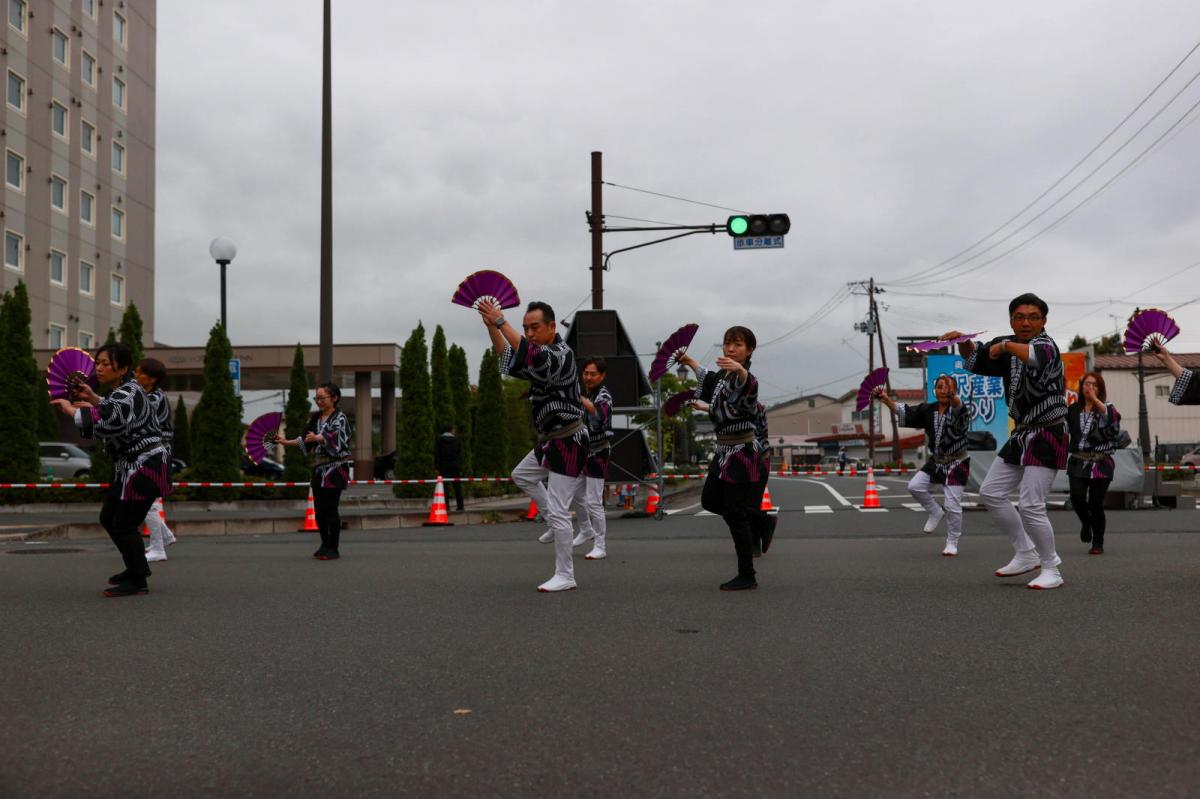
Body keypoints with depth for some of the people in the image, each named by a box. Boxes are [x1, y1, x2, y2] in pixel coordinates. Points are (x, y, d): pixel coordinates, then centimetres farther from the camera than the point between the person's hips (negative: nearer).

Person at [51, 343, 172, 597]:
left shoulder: (129, 393, -20)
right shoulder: (124, 390, 11)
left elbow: (106, 419, -37)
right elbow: (113, 411, 31)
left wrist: (70, 409, -26)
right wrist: (92, 397, 16)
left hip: (145, 466, -11)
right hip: (130, 466, 11)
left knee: (124, 524, -5)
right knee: (108, 518, 18)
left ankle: (137, 582, 10)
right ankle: (136, 567, 34)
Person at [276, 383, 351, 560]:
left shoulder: (340, 418, -8)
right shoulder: (315, 418, 13)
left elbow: (338, 437, -26)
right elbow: (306, 440, 21)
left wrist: (318, 438, -41)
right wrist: (287, 442, 11)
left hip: (335, 468, -7)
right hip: (319, 467, 7)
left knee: (331, 509, -5)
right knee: (319, 509, 8)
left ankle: (333, 549, 4)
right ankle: (325, 544, 22)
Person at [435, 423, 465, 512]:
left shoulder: (439, 440, 2)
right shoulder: (456, 440, 6)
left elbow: (436, 454, -3)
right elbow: (459, 454, 6)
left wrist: (436, 467, -3)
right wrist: (460, 468, 9)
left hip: (444, 466, -1)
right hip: (455, 466, 1)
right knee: (457, 486, 5)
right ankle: (460, 505, 2)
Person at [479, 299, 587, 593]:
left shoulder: (561, 355, -22)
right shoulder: (543, 353, 9)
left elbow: (530, 357, -41)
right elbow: (510, 360, 9)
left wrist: (501, 321, -38)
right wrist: (490, 325, -5)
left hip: (568, 443, -10)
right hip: (552, 440, 10)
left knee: (557, 512, -7)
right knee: (521, 476, 27)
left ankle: (565, 577, 1)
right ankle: (559, 522, 29)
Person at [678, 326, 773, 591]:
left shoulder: (746, 378, -18)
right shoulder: (723, 374, 9)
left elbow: (749, 384, -45)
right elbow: (711, 381, 34)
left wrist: (739, 370, -66)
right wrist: (690, 362, 43)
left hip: (742, 451, -9)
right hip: (724, 449, 9)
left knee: (734, 514, -4)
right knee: (710, 501, 17)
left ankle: (747, 577, 7)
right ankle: (760, 526, 32)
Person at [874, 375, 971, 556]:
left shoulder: (959, 410, -15)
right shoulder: (928, 410, 1)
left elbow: (957, 406, -39)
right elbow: (904, 411, -7)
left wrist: (951, 395, -63)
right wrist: (886, 399, -25)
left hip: (956, 464, -5)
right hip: (935, 461, 5)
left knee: (952, 505, -5)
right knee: (914, 486, -11)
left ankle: (952, 543, 14)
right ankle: (935, 512, 16)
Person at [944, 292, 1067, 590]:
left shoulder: (1046, 344, -17)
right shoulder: (1009, 345, 7)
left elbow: (1037, 356, -42)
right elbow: (977, 362, 15)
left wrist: (1005, 345, -31)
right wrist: (964, 342, -4)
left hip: (1048, 435, -9)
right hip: (1023, 434, 9)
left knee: (1030, 505, -12)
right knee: (990, 493, 11)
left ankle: (1051, 570, 5)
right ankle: (1026, 554, 21)